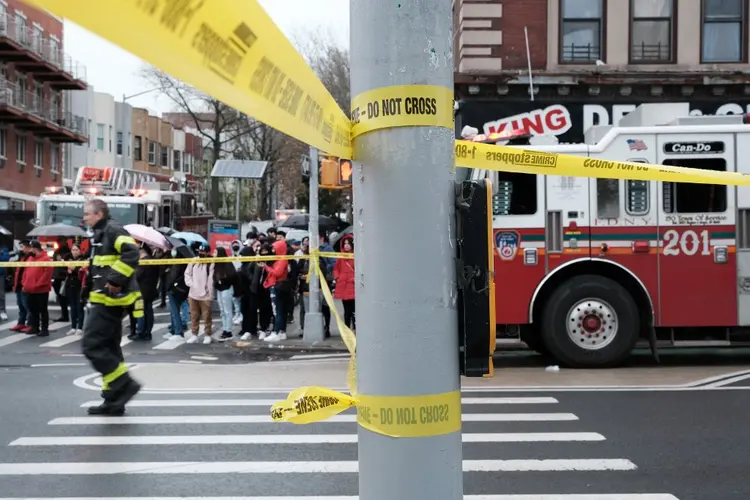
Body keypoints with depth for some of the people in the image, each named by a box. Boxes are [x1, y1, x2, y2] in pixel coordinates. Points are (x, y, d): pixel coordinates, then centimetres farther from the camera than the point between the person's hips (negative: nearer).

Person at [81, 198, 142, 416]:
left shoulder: (113, 230, -12)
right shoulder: (101, 234, 20)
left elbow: (132, 253, -27)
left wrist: (116, 280, -27)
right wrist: (89, 290, 23)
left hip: (109, 299, -11)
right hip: (107, 300, 11)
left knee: (92, 345, -11)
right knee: (109, 348, 12)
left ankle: (125, 385, -7)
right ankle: (114, 400, 17)